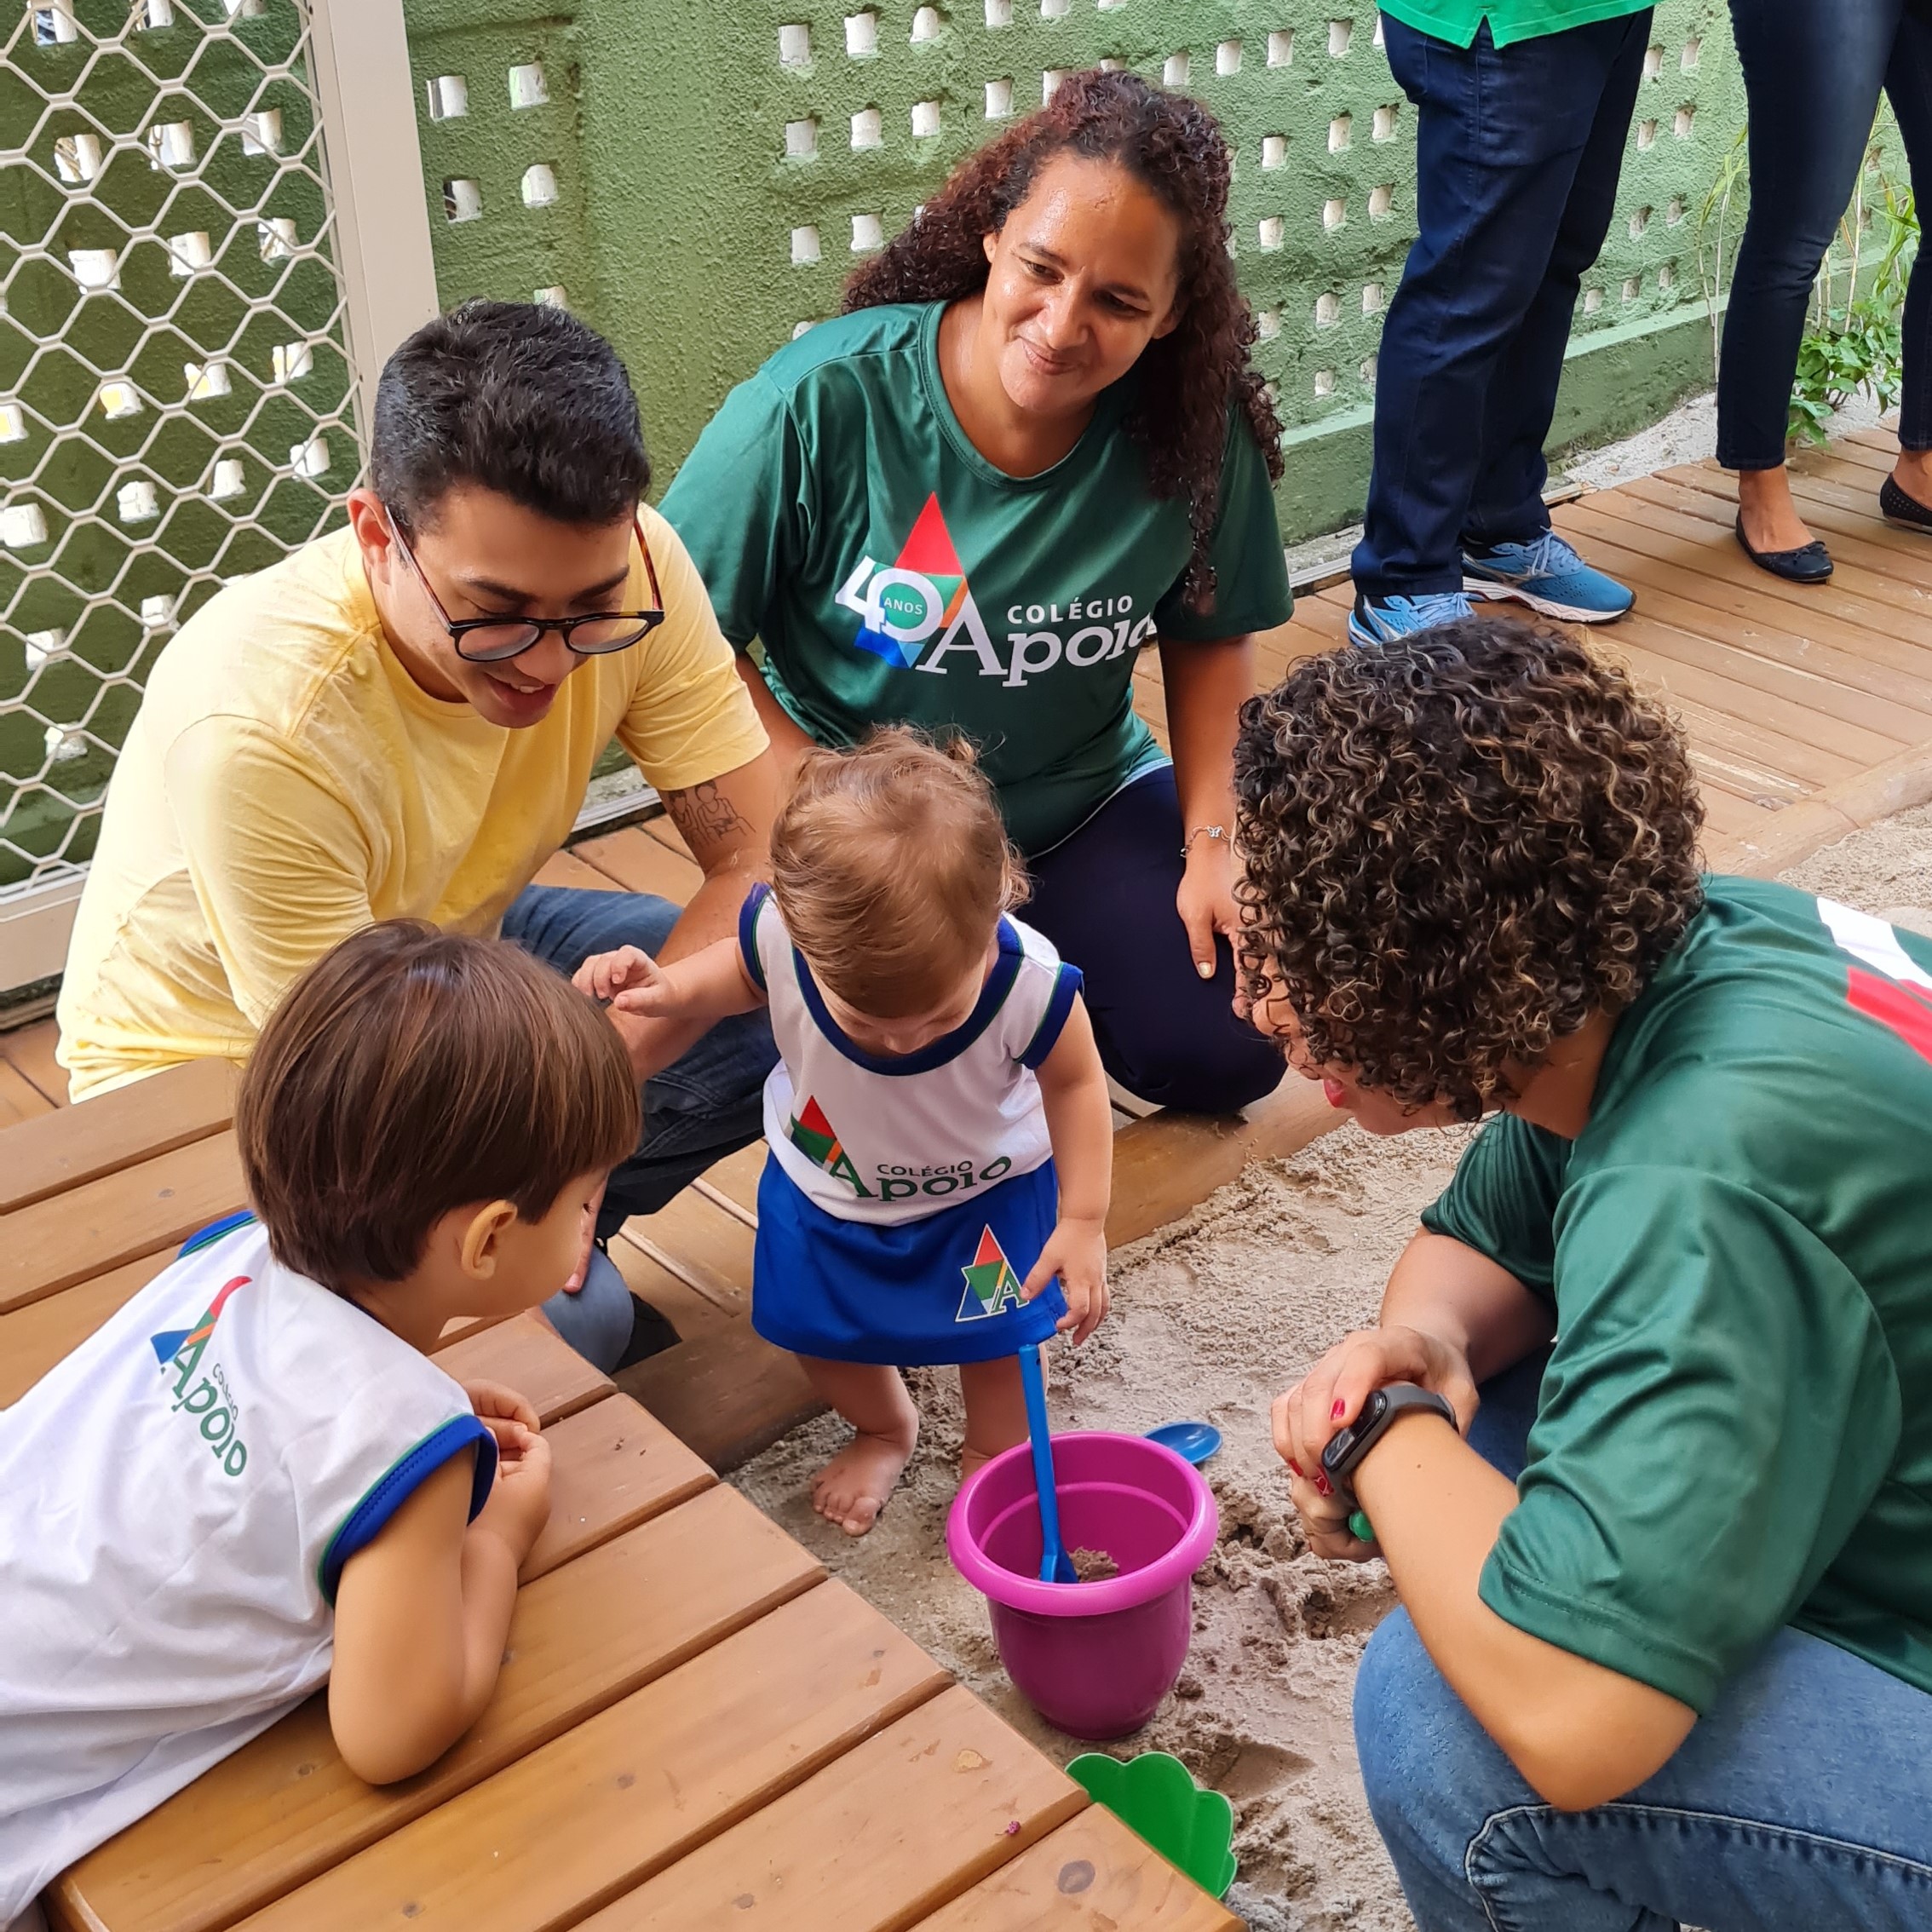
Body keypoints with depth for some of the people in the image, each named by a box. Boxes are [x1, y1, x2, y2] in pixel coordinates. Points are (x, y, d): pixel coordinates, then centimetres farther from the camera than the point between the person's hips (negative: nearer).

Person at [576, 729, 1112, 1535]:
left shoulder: (1029, 983, -41)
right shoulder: (783, 934, -37)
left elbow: (1074, 1082, -18)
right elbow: (743, 973, -8)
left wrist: (1083, 1220, -19)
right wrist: (668, 989, -28)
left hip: (983, 1189, -2)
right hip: (823, 1181, 3)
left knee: (993, 1333, 9)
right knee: (818, 1327, 17)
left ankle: (993, 1452, 45)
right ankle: (885, 1430, 52)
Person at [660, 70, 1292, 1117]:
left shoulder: (1195, 430, -14)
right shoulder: (824, 401, -23)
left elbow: (1209, 638, 2)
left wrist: (1212, 841, -8)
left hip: (1086, 798, 3)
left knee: (1224, 1053, -10)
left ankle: (1032, 964, 19)